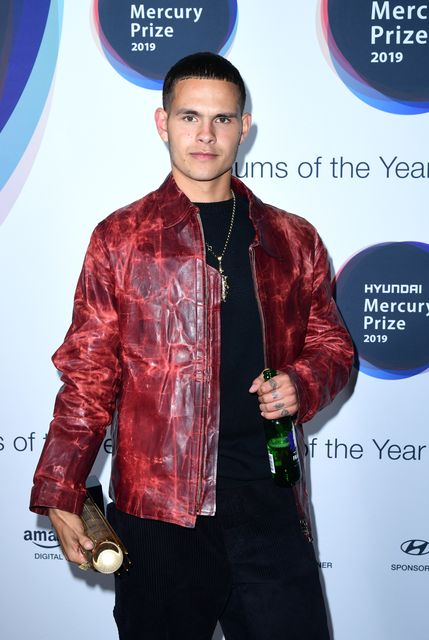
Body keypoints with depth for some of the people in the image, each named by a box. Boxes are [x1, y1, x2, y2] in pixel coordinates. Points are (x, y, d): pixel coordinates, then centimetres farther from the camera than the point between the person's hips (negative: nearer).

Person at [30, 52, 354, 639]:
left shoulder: (293, 240, 10)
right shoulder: (120, 238, 4)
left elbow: (332, 345, 18)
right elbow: (88, 376, 3)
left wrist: (303, 385, -4)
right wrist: (60, 494, -2)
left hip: (269, 501, 2)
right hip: (156, 506, -2)